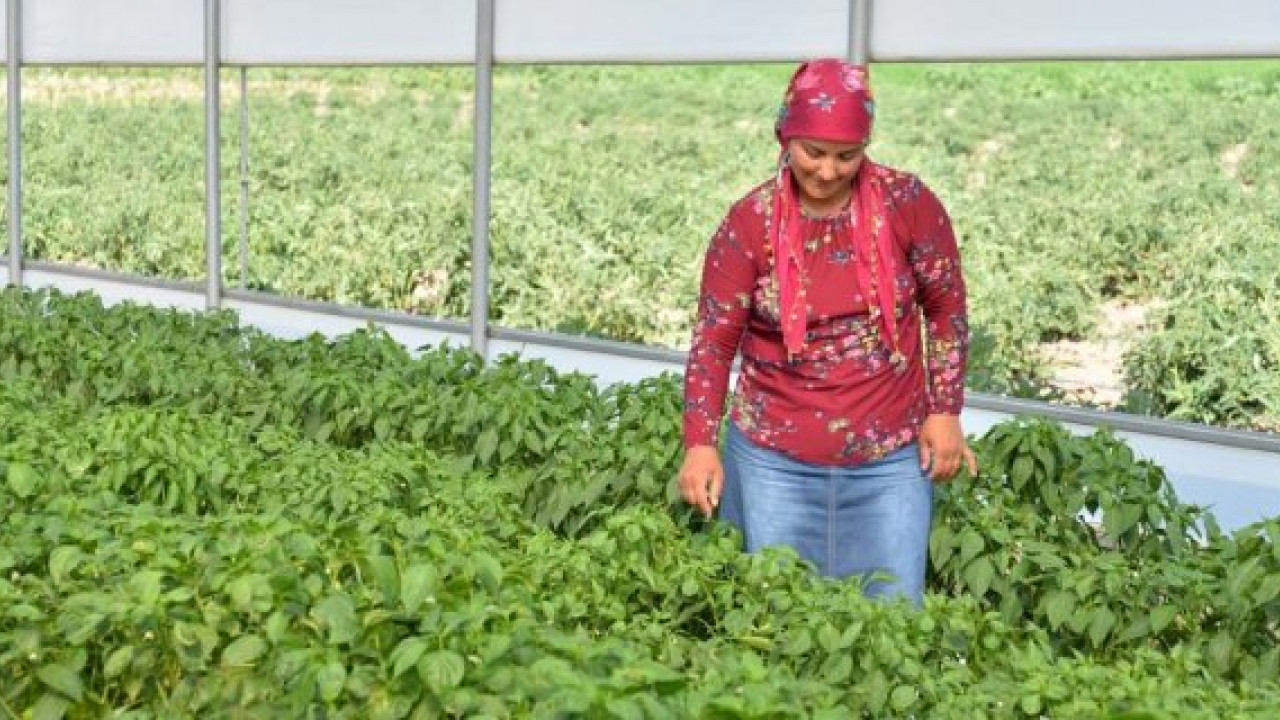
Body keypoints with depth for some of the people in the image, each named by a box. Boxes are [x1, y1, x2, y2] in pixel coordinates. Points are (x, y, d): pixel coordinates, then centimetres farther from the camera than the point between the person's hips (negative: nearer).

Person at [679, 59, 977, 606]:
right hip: (774, 459, 0)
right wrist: (700, 444, -15)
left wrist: (945, 411, 1)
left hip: (891, 462, 0)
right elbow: (714, 339, -5)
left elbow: (946, 308, 4)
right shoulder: (750, 222, -7)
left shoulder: (907, 203, -7)